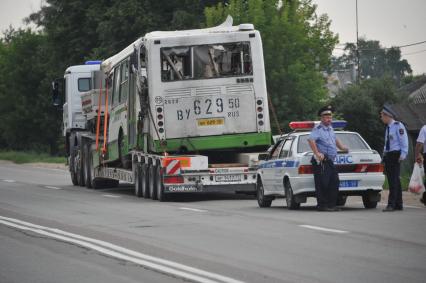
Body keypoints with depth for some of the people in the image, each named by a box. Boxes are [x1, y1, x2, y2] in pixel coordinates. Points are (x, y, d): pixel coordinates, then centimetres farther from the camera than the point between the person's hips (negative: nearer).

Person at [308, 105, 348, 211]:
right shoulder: (318, 129, -10)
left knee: (334, 182, 7)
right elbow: (311, 140, -27)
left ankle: (331, 204, 13)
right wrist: (317, 153, -30)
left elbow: (335, 140, 40)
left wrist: (342, 148, 33)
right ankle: (322, 205, -6)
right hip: (321, 162, -9)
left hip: (330, 161, 9)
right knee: (322, 184, -8)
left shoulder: (330, 129, 20)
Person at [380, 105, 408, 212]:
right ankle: (398, 205, 14)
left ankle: (391, 204, -17)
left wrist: (403, 154, -18)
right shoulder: (388, 128, 18)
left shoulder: (398, 126, -7)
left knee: (394, 180, -12)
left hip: (395, 155, -9)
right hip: (388, 155, 9)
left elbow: (404, 140, -12)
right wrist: (385, 153, 13)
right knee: (392, 180, 10)